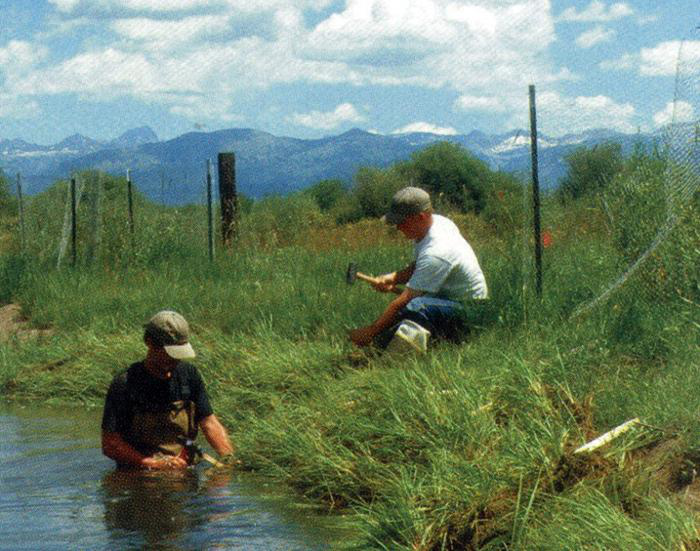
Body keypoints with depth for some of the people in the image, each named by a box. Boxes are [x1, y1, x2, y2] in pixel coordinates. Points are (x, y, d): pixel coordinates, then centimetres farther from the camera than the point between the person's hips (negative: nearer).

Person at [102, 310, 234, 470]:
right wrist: (154, 464, -16)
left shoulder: (189, 375, 7)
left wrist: (229, 457, -10)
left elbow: (209, 423, 7)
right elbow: (109, 444, -9)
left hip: (184, 471, 4)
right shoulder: (124, 384, -8)